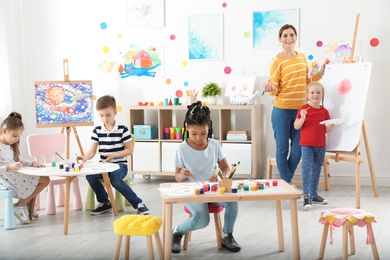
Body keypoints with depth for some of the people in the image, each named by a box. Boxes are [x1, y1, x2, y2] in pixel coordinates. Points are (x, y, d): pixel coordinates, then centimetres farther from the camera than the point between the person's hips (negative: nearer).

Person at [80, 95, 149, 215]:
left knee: (115, 179, -35)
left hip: (120, 164, -4)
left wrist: (113, 155, -17)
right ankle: (105, 203, -2)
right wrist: (85, 157, -24)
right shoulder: (97, 131, 5)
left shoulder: (123, 129, -5)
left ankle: (138, 203, -18)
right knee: (90, 176, -25)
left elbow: (129, 150, -4)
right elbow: (92, 151, -1)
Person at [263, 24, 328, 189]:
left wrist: (321, 71, 6)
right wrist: (270, 88, -29)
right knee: (282, 148, 2)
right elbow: (274, 89, -7)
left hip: (300, 109, 5)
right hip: (282, 110, -5)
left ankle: (287, 179, 26)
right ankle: (286, 183, 15)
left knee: (298, 148, 9)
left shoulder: (302, 58, 9)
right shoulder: (277, 61, -8)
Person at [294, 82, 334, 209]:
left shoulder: (324, 111, 6)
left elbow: (326, 130, 12)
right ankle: (306, 195, -11)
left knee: (316, 170, 13)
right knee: (306, 169, -13)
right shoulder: (304, 109, -6)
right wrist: (302, 118, -24)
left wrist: (330, 126, -8)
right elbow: (296, 126, -8)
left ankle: (314, 194, 24)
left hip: (321, 146, 4)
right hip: (306, 145, -4)